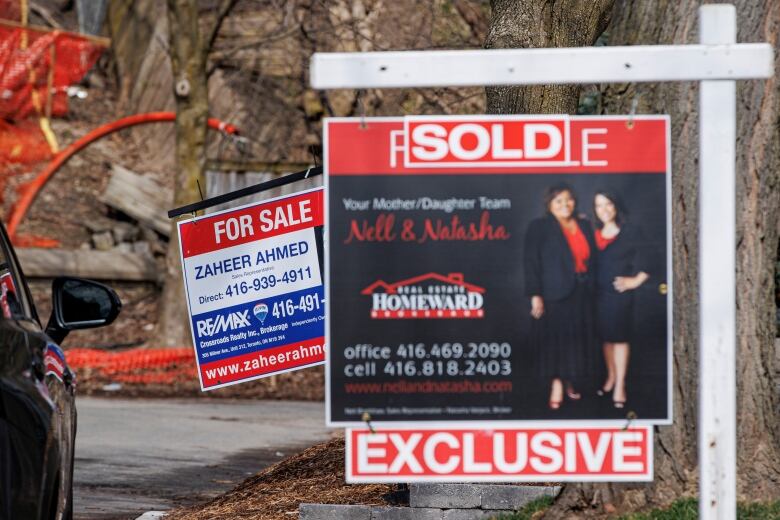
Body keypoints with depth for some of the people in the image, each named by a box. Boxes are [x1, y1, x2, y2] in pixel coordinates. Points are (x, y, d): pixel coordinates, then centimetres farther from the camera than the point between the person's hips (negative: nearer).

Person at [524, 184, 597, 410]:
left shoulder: (584, 226, 11)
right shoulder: (539, 228, -4)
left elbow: (592, 259, 14)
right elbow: (531, 262, -8)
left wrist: (590, 288, 8)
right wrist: (535, 295, -14)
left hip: (581, 295, 5)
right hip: (554, 295, -5)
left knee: (576, 339, 8)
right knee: (555, 339, -3)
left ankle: (569, 383, 20)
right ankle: (556, 387, 2)